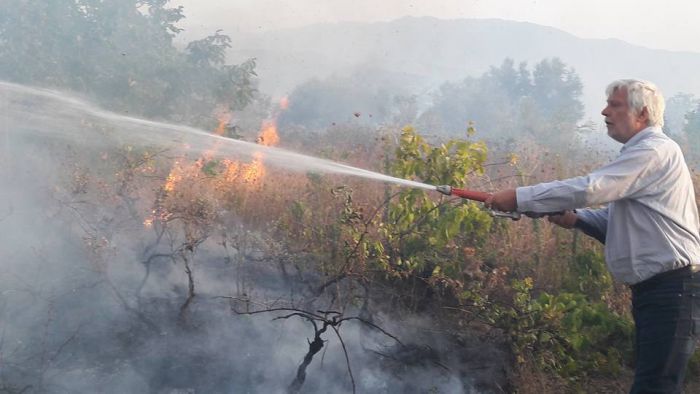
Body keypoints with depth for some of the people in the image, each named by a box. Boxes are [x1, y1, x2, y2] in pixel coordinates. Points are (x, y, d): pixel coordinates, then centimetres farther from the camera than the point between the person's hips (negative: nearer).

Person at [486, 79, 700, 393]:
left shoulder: (654, 151, -13)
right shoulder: (641, 153, 21)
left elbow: (589, 188, -22)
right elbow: (615, 217, 22)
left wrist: (519, 198, -19)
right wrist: (575, 218, 3)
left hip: (672, 288, -10)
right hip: (652, 288, 10)